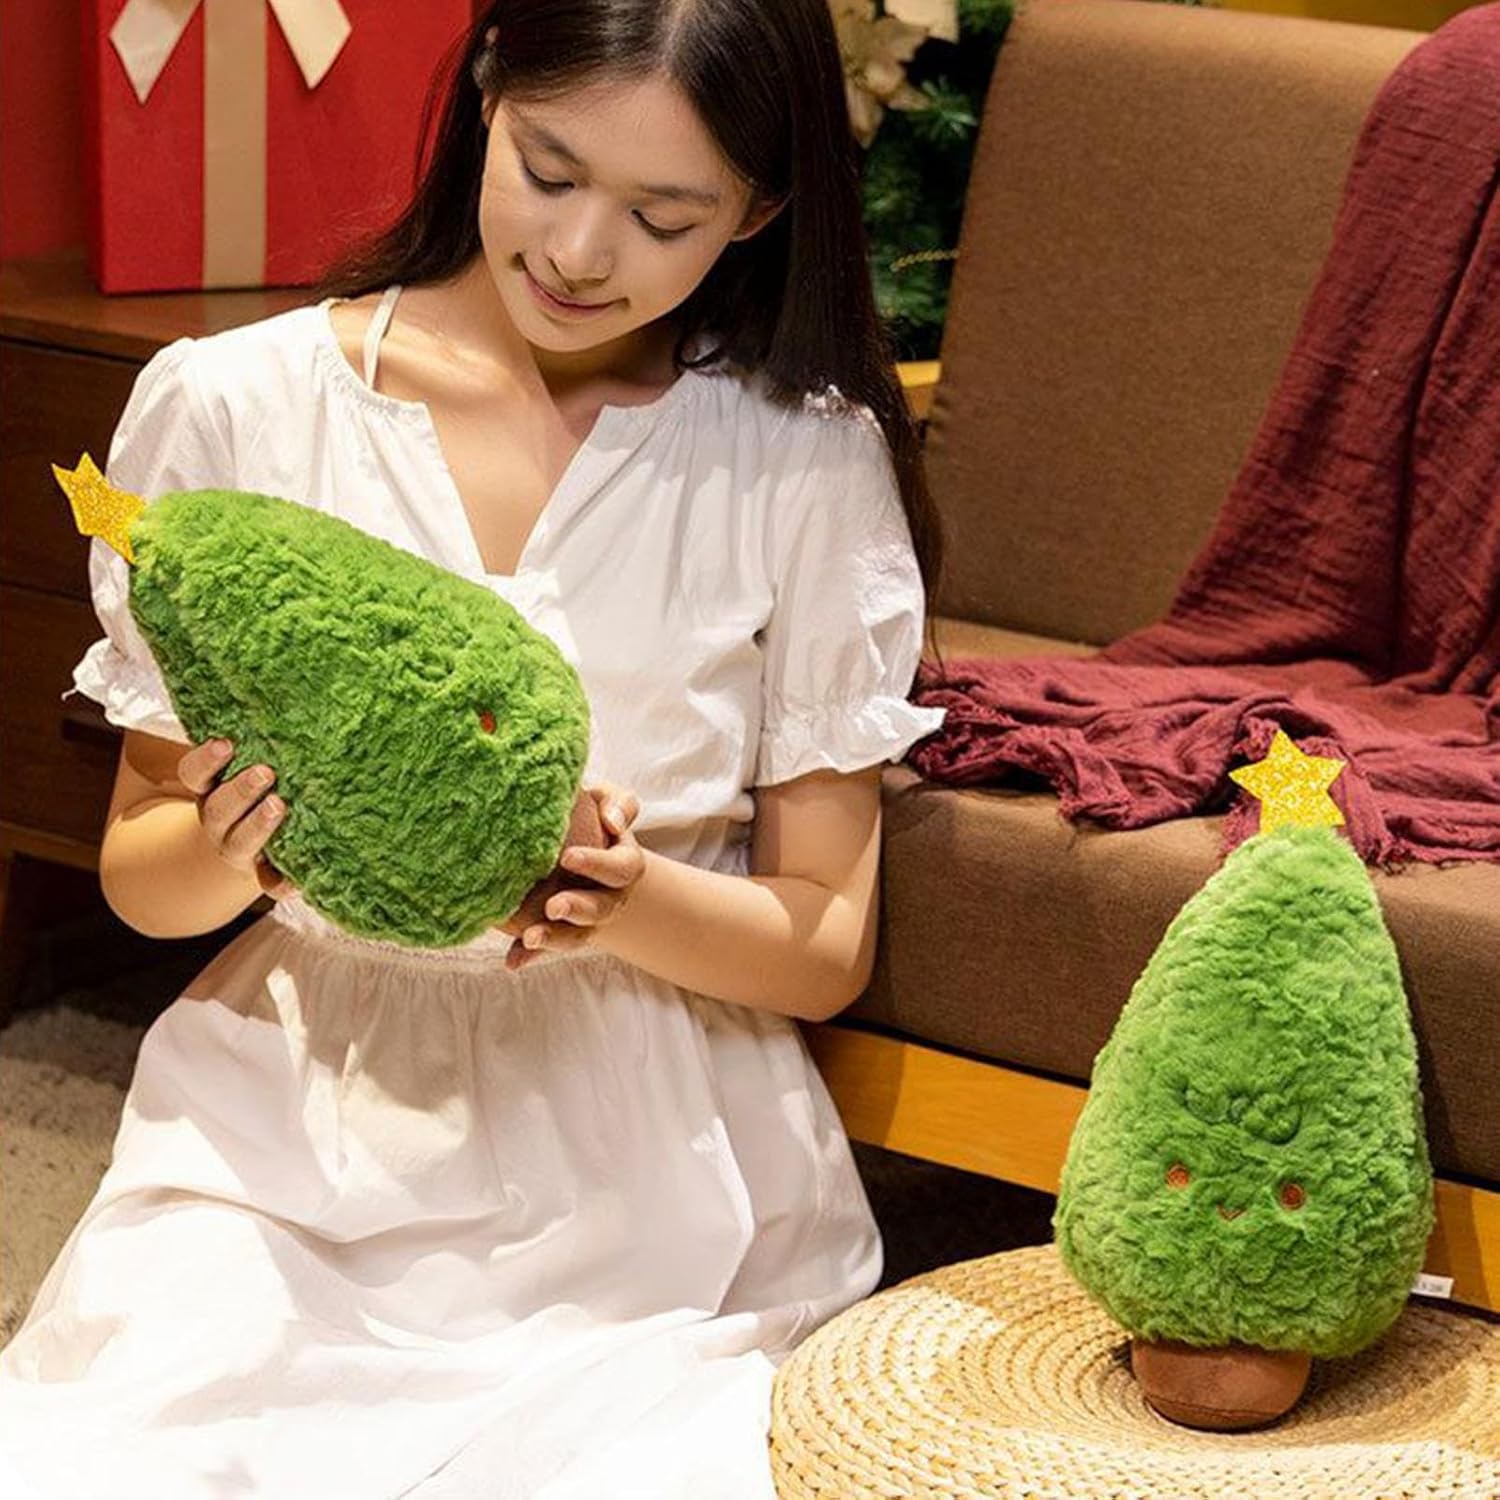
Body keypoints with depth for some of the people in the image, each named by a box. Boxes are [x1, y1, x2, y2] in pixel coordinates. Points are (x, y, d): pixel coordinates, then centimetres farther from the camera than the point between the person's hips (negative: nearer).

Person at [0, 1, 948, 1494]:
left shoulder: (805, 461, -1)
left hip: (644, 1157, 0)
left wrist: (624, 897, -18)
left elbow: (827, 946, 2)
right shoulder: (232, 405, 1)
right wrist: (233, 850, -15)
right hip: (290, 1131, 1)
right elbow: (137, 870, 8)